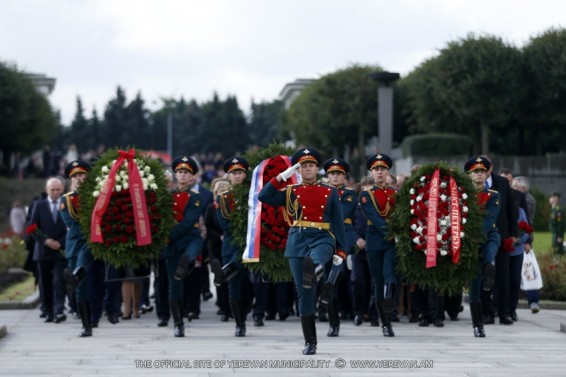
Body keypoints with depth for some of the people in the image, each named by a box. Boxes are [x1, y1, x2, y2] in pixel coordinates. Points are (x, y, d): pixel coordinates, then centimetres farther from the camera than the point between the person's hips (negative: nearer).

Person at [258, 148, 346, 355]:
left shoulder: (330, 192, 10)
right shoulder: (290, 191, 11)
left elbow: (338, 222, 9)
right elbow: (263, 197, -2)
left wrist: (340, 250, 2)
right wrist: (282, 176, -5)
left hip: (322, 238, 0)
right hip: (298, 241, 1)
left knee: (313, 260, -39)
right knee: (304, 292, -1)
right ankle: (310, 342, 4)